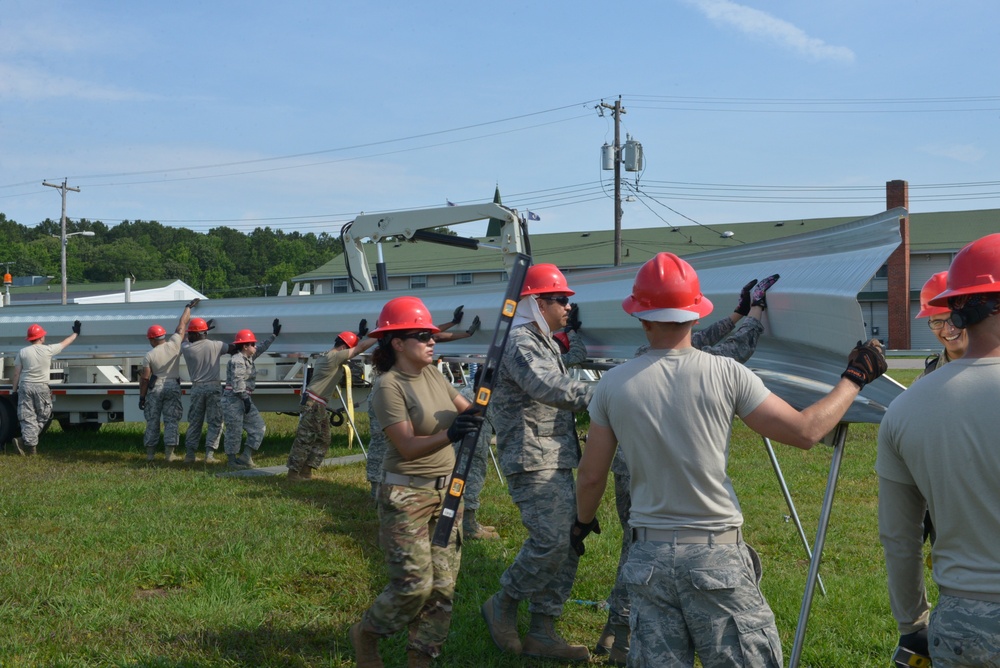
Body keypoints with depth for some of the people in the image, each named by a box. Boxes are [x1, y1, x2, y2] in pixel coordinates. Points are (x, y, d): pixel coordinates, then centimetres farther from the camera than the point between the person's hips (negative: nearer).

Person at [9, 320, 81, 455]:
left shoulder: (22, 352, 1)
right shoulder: (48, 350, -2)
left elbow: (16, 374, 2)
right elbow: (65, 343, 15)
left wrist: (14, 389, 10)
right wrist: (76, 333, 31)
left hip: (25, 386, 2)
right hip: (41, 387, -1)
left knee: (27, 416, 3)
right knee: (43, 416, 9)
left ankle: (30, 443, -12)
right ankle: (27, 440, -8)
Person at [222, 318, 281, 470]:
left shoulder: (248, 358, 16)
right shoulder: (237, 361, -15)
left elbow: (262, 348, 30)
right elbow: (238, 382, -22)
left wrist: (274, 335, 32)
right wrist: (245, 398, -23)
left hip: (244, 399, 11)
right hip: (233, 399, -10)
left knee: (258, 427, 7)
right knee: (234, 431, -4)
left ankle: (246, 457, 6)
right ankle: (232, 460, 4)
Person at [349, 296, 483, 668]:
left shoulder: (432, 375, 8)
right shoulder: (388, 386, -14)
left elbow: (468, 410, 7)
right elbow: (408, 446, -22)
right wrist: (449, 434, -37)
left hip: (446, 490, 7)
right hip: (406, 496, -7)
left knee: (443, 585, 5)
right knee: (414, 584, -8)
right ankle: (365, 634, 19)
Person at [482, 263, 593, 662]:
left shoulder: (543, 343, 22)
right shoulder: (519, 343, -12)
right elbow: (551, 389, -27)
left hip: (555, 462, 10)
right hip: (533, 462, -10)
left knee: (568, 542, 7)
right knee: (551, 539, -18)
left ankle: (542, 632, 13)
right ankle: (503, 606, 3)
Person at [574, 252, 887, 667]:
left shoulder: (613, 384, 0)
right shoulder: (726, 374, -8)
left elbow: (591, 477, 7)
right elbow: (805, 432, -4)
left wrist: (583, 521, 28)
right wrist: (854, 379, 11)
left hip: (648, 556, 3)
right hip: (717, 555, -2)